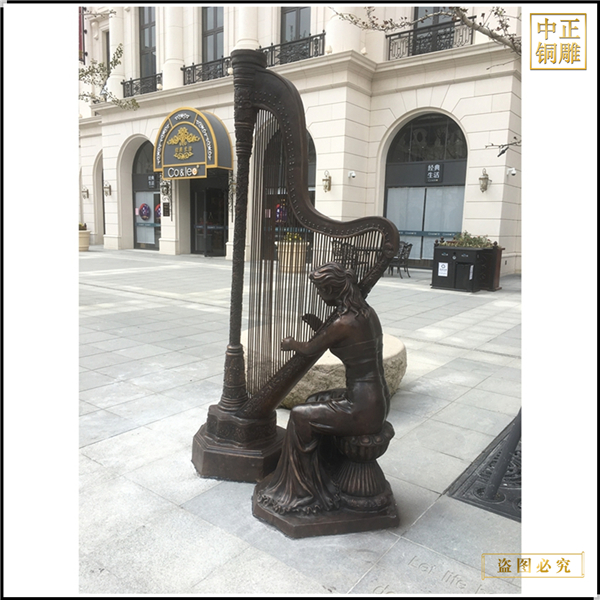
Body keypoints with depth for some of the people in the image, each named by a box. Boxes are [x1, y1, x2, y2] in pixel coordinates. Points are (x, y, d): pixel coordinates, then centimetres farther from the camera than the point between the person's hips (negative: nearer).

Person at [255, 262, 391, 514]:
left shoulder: (344, 323, -22)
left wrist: (291, 344, 14)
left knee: (300, 417, 1)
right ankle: (317, 477, 34)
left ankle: (301, 492, 18)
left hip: (362, 409, -9)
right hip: (378, 399, 9)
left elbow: (310, 349, -5)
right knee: (315, 401, 23)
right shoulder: (367, 312, 4)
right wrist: (320, 327, 24)